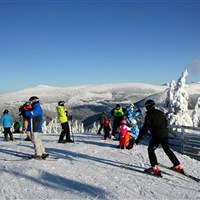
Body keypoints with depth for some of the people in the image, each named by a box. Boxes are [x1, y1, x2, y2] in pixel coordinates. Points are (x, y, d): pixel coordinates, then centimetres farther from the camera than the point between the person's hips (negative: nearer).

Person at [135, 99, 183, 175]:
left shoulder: (149, 115, -8)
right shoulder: (161, 112, 13)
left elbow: (145, 128, -15)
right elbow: (166, 123, 23)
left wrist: (138, 138, -14)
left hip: (156, 135, -7)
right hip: (165, 134, 7)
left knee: (151, 149, 7)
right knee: (167, 149, 19)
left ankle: (154, 167, -5)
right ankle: (177, 166, 22)